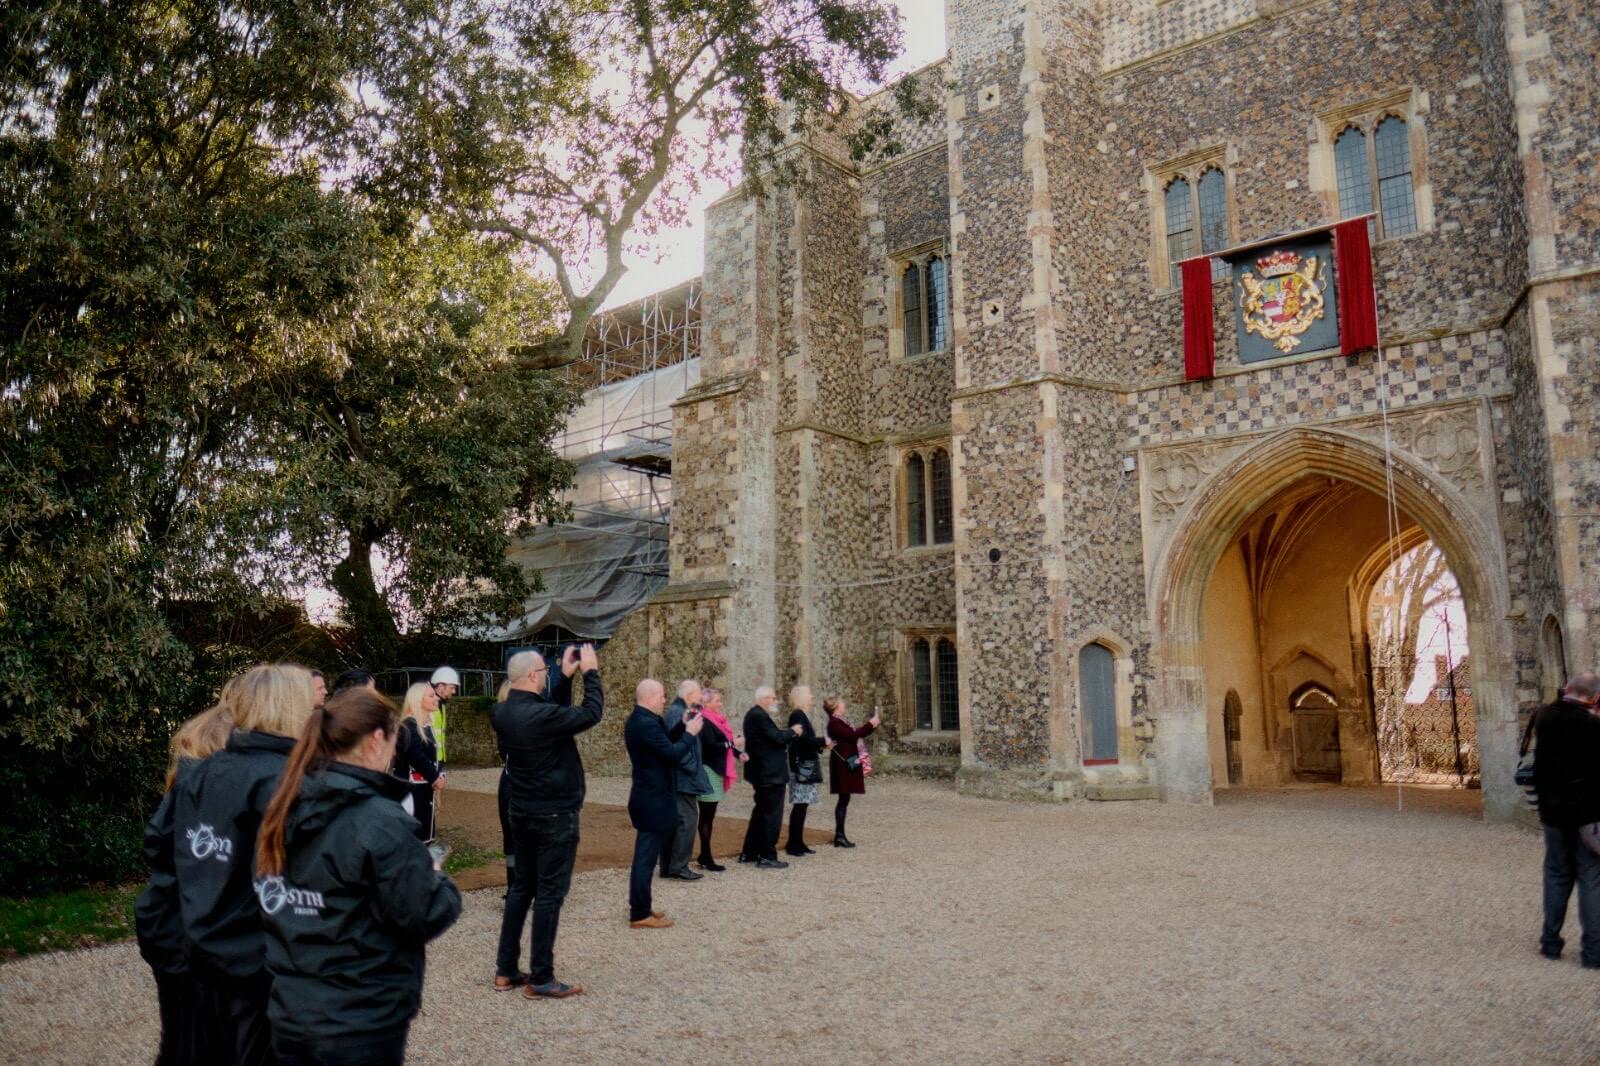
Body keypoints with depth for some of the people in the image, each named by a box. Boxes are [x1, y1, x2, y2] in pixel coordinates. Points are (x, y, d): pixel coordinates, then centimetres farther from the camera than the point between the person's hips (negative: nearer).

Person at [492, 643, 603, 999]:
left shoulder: (503, 713, 0)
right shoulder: (540, 715, -26)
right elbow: (591, 713, -18)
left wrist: (566, 677, 8)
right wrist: (590, 671, -8)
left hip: (522, 813, 8)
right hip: (554, 816, -8)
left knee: (521, 887, 17)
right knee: (549, 893, 0)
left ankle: (506, 970, 23)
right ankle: (540, 980, 7)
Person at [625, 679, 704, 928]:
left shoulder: (638, 720, 10)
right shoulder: (646, 723, -23)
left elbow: (664, 744, 16)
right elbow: (673, 754, -24)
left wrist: (682, 726, 8)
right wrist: (690, 733, -11)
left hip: (648, 797, 11)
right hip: (654, 800, -11)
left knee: (645, 856, 17)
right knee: (646, 858, -3)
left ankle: (640, 907, 26)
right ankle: (640, 915, 3)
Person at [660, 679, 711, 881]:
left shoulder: (676, 711, 16)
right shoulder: (679, 713, -16)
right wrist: (692, 767, -17)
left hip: (675, 778, 11)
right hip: (683, 778, -11)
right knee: (688, 819, -7)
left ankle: (667, 866, 18)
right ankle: (678, 867, -4)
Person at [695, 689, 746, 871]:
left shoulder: (717, 720, 16)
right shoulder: (704, 722, -14)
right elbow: (710, 746, -22)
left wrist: (738, 754, 3)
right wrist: (732, 743, -20)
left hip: (716, 771, 10)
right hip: (709, 772, -9)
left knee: (708, 815, 12)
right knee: (707, 816, -5)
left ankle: (704, 856, 18)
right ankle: (706, 858, -1)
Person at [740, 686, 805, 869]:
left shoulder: (753, 714, 13)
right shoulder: (760, 716, -20)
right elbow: (776, 738, -24)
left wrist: (787, 734, 5)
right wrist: (792, 731, -8)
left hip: (761, 772, 11)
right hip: (770, 773, -11)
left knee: (761, 811, 20)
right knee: (772, 814, -3)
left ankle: (748, 853, 26)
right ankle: (767, 857, 1)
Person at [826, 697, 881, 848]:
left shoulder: (841, 721, 17)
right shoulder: (834, 722, -14)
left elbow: (856, 735, 21)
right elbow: (852, 736, -23)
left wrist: (873, 724, 13)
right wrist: (870, 724, -17)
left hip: (848, 764, 10)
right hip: (843, 764, -10)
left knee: (844, 799, 10)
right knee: (843, 798, -7)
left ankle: (840, 835, 13)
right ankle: (839, 835, -4)